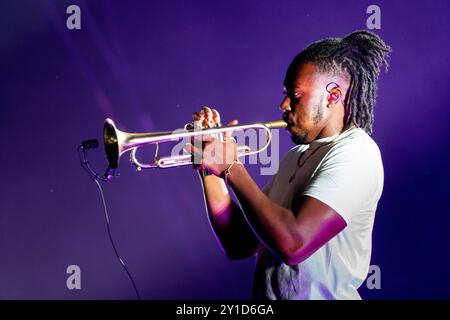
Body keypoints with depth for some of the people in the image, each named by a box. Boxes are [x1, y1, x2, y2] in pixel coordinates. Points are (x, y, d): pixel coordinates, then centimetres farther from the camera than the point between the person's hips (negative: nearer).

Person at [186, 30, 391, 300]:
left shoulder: (355, 153, -11)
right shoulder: (297, 156, 11)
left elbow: (293, 244, -23)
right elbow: (240, 246, 9)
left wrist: (232, 167, -15)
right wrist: (211, 168, 1)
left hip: (319, 295, -6)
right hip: (265, 295, 6)